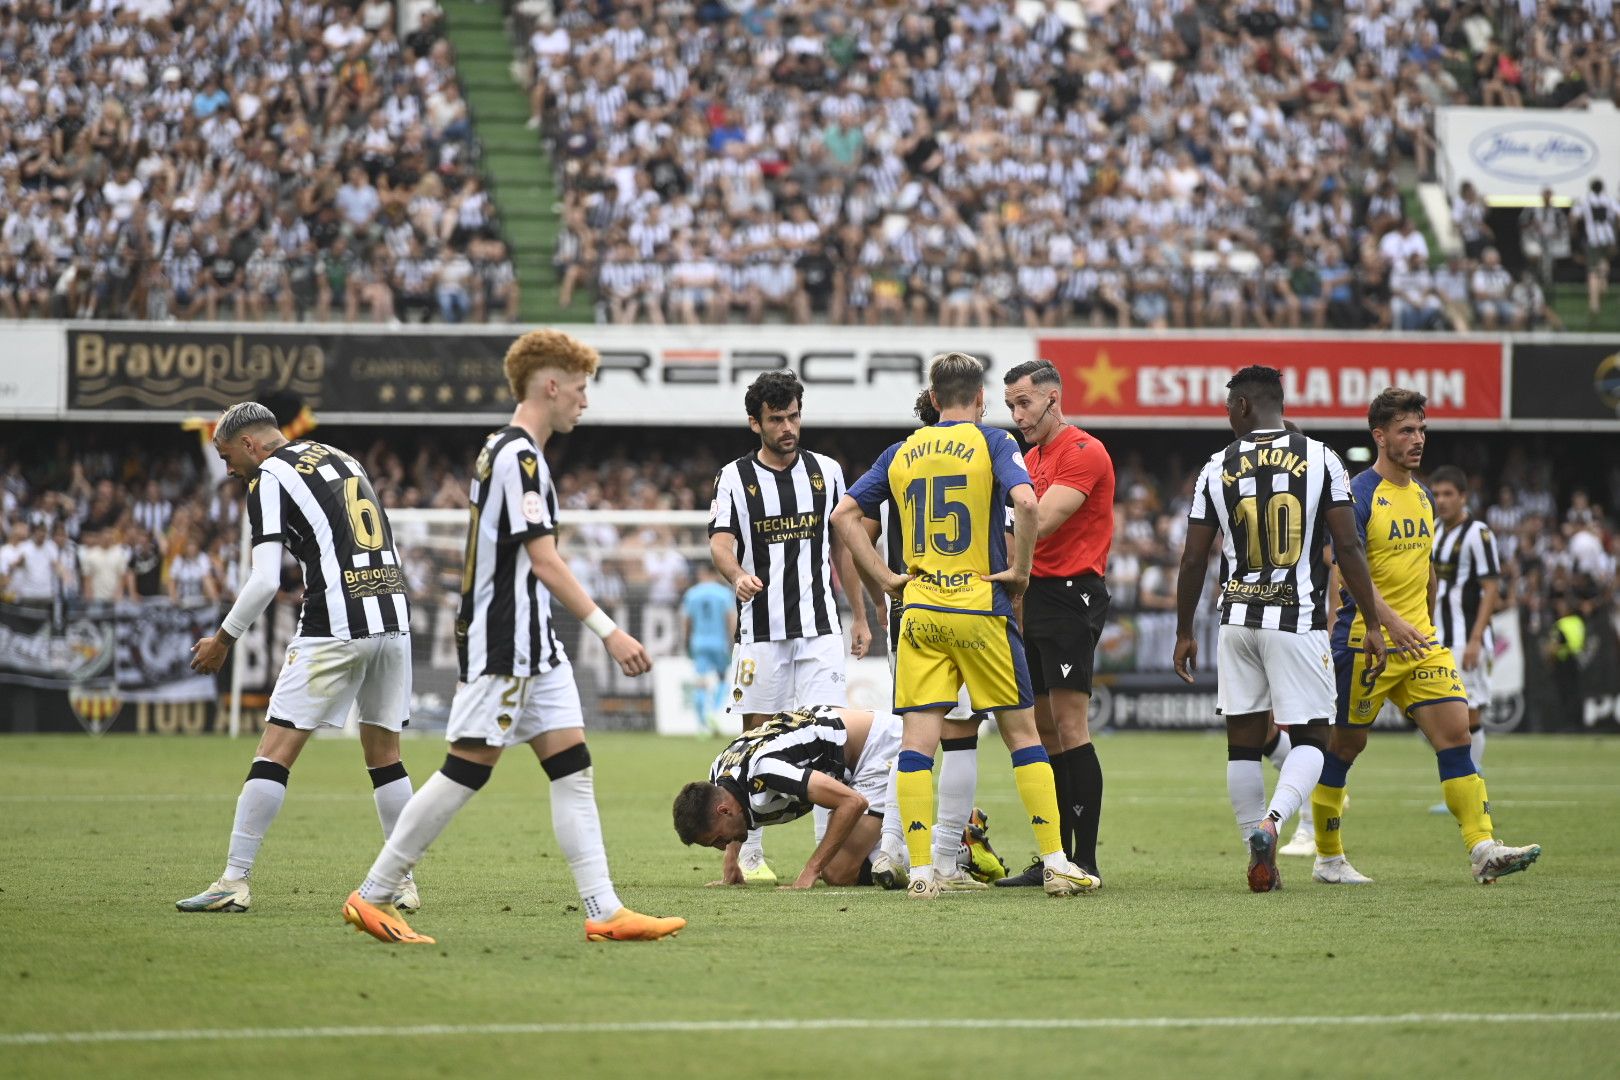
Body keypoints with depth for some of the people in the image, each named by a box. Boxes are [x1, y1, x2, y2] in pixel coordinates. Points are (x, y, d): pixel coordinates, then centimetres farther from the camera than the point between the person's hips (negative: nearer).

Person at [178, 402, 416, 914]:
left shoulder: (269, 478, -1)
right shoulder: (342, 459, 21)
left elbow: (265, 582, -9)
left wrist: (223, 639, 2)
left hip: (335, 629, -7)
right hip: (393, 618, 7)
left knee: (276, 751, -4)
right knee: (384, 752, 16)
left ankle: (235, 880, -6)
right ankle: (403, 882, 15)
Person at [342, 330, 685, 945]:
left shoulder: (505, 451, 17)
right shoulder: (518, 456, -14)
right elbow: (544, 561, -20)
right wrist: (608, 631, -22)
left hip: (534, 648, 10)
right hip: (503, 647, -10)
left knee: (573, 771, 3)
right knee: (466, 772, -7)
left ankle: (604, 911, -1)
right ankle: (372, 897, -1)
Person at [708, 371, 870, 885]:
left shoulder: (827, 471, 9)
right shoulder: (734, 478, 0)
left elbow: (842, 546, 15)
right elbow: (720, 544, -11)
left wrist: (860, 616, 13)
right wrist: (738, 576, -33)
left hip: (820, 628, 2)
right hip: (760, 630, -2)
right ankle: (747, 852, 10)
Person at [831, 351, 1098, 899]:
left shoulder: (901, 453, 11)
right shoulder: (992, 443, -2)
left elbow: (844, 514, 9)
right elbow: (1025, 503, -19)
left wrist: (885, 577, 9)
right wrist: (1020, 568, -8)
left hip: (919, 609, 3)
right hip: (979, 607, -3)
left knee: (918, 738, 1)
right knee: (1021, 730, 5)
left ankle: (922, 869, -4)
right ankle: (1056, 864, 4)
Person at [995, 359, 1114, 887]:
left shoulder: (1084, 452, -9)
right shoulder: (1032, 459, 20)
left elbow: (1039, 524, -19)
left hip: (1072, 594, -9)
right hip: (1036, 598, 9)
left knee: (1069, 727, -13)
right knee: (1043, 730, 8)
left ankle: (1086, 860, -13)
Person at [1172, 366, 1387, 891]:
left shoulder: (1217, 468, 2)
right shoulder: (1320, 459, -2)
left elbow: (1193, 559, 4)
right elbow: (1348, 546, -6)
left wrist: (1184, 633, 15)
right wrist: (1373, 624, 0)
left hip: (1238, 621, 2)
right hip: (1298, 621, -2)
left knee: (1244, 741, 10)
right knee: (1310, 738, 5)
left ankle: (1260, 860, 9)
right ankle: (1270, 822, -21)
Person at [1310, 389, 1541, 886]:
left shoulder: (1422, 497, 13)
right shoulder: (1358, 495, -11)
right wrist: (1390, 620, -34)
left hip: (1420, 641, 6)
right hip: (1364, 642, -6)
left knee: (1455, 731, -8)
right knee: (1344, 747, 4)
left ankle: (1483, 849, -15)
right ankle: (1329, 858, 18)